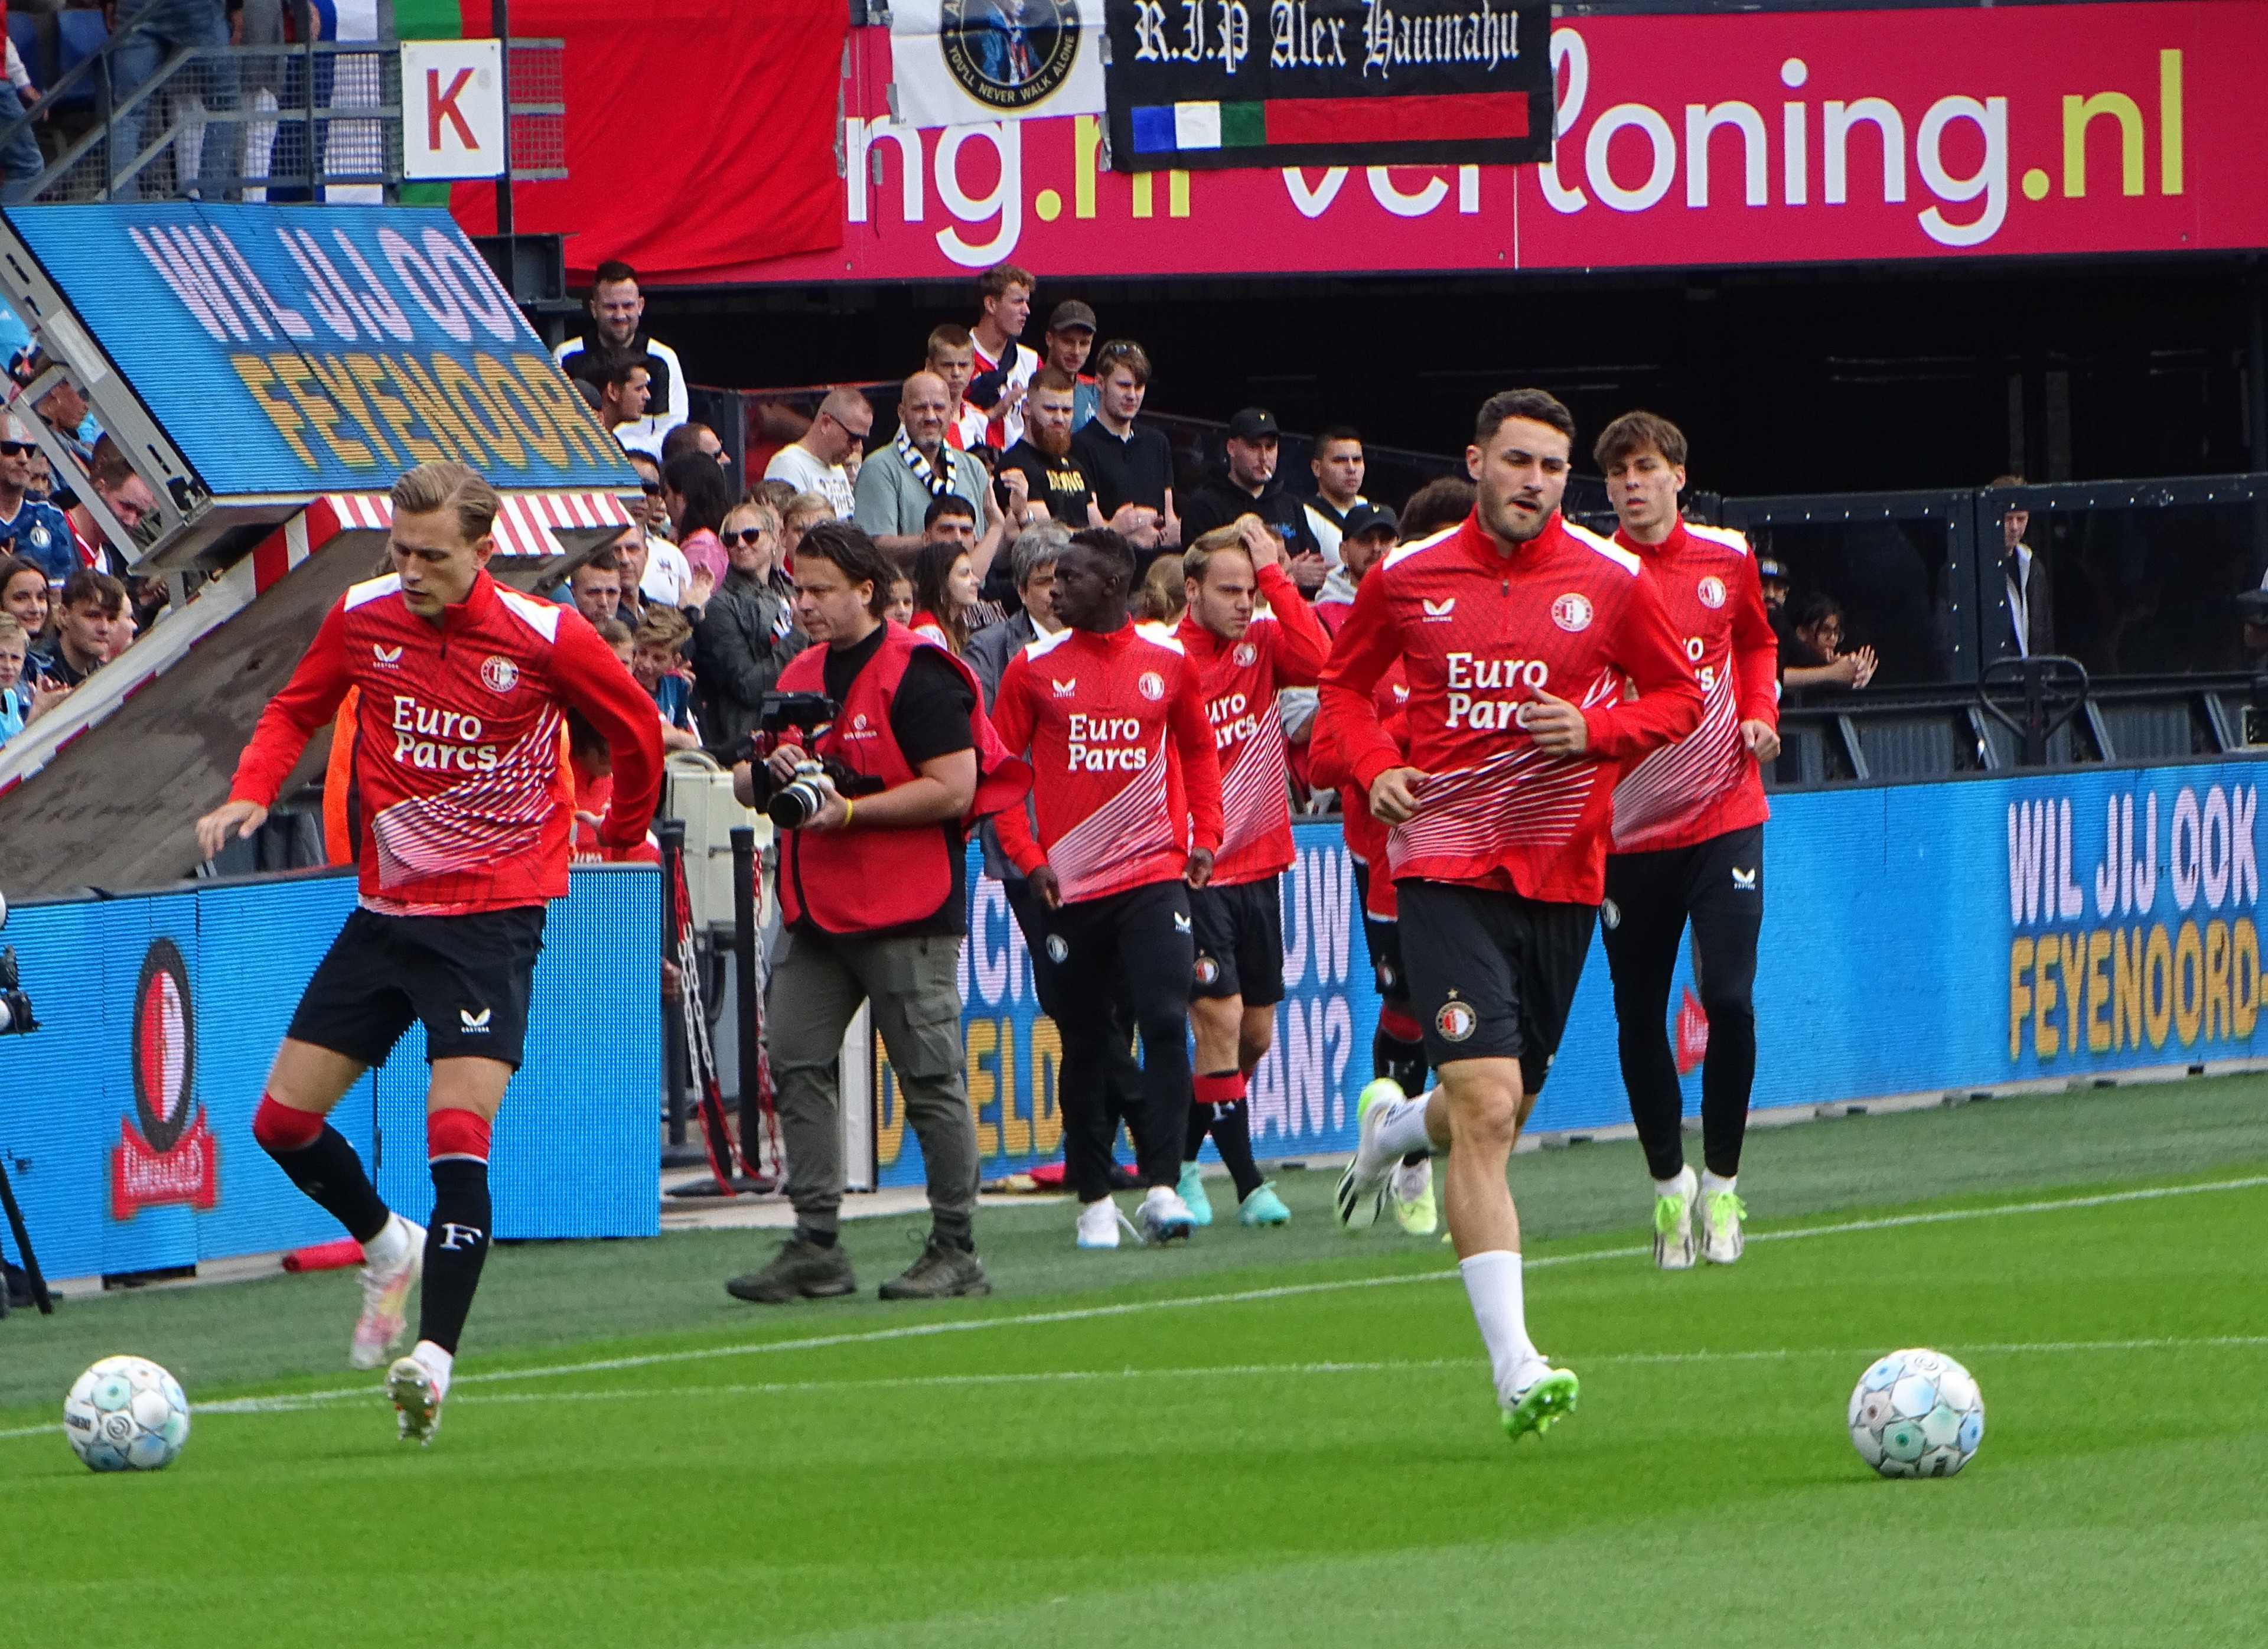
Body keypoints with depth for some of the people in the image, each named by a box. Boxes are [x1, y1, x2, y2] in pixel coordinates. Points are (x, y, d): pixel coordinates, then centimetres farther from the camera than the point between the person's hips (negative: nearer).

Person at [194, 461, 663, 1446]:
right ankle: (388, 1247, 32)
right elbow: (298, 709, 15)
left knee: (459, 1134, -19)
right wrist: (251, 793, -4)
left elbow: (636, 728, 6)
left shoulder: (545, 638, -11)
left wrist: (621, 841, 18)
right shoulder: (361, 619, -2)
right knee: (283, 1119, 5)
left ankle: (434, 1356, -19)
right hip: (386, 910, 5)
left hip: (495, 913, -5)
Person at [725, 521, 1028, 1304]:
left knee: (931, 1079, -2)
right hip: (814, 912, 8)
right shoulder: (799, 676, 15)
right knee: (798, 1064, 0)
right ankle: (815, 1247, 3)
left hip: (907, 916, -8)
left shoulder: (917, 674, -10)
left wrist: (851, 811, -19)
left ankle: (957, 1253, 3)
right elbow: (745, 783, 20)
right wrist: (766, 774, -4)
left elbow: (952, 789, -16)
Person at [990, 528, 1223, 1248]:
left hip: (1155, 873, 0)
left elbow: (1197, 749, 18)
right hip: (1070, 884, 1)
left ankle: (1163, 1185, -15)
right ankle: (1094, 1198, 16)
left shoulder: (1168, 661, 4)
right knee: (1086, 1046, 6)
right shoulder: (1034, 667, 1)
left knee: (1165, 1022, -16)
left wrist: (1203, 835, 7)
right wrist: (1028, 857, -7)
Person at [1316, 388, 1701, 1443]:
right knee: (1487, 1107, -17)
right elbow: (1344, 683, 16)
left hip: (1560, 871, 3)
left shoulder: (1609, 581, 1)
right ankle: (1514, 1366, -19)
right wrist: (1375, 767, -4)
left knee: (1498, 1113, 14)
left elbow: (1680, 697, 9)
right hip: (1445, 865, -3)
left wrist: (1596, 732, -10)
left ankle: (1394, 1127, 52)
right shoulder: (1405, 578, 1)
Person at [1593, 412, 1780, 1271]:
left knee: (1730, 999, -10)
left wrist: (1760, 712, 5)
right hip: (1630, 829, -1)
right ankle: (1669, 1183, 24)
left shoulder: (1728, 557, 3)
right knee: (1640, 1015, 5)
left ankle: (1722, 1183, 6)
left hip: (1724, 814, 1)